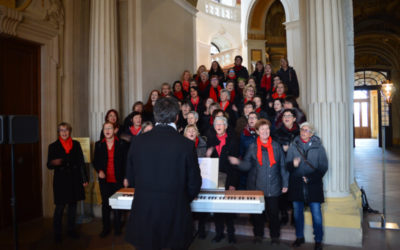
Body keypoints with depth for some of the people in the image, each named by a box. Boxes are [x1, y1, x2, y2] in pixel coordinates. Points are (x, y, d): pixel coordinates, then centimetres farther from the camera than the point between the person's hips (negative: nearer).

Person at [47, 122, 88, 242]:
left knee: (73, 205, 10)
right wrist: (53, 163, -24)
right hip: (60, 180, -2)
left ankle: (71, 229, 23)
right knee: (60, 207, -1)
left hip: (74, 180, 2)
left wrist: (84, 179, 3)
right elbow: (49, 165, 1)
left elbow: (81, 162, 7)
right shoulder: (53, 146, 3)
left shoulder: (76, 144, 7)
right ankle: (57, 232, 13)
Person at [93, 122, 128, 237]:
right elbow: (95, 162, 10)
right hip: (104, 180, 2)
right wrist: (99, 171, -9)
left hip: (118, 180, -2)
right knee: (105, 204, 8)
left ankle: (117, 228, 20)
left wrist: (126, 178, -3)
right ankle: (106, 228, 21)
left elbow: (125, 162, 1)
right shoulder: (98, 144, 6)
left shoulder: (121, 144, -1)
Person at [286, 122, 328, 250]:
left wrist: (310, 178, -11)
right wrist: (293, 164, -20)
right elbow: (287, 165, 3)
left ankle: (318, 240, 20)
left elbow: (323, 167, 1)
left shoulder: (318, 146, 1)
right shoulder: (293, 146, 5)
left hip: (313, 186, -2)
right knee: (297, 212, 12)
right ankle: (299, 237, 30)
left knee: (316, 213, 2)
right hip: (296, 185, 2)